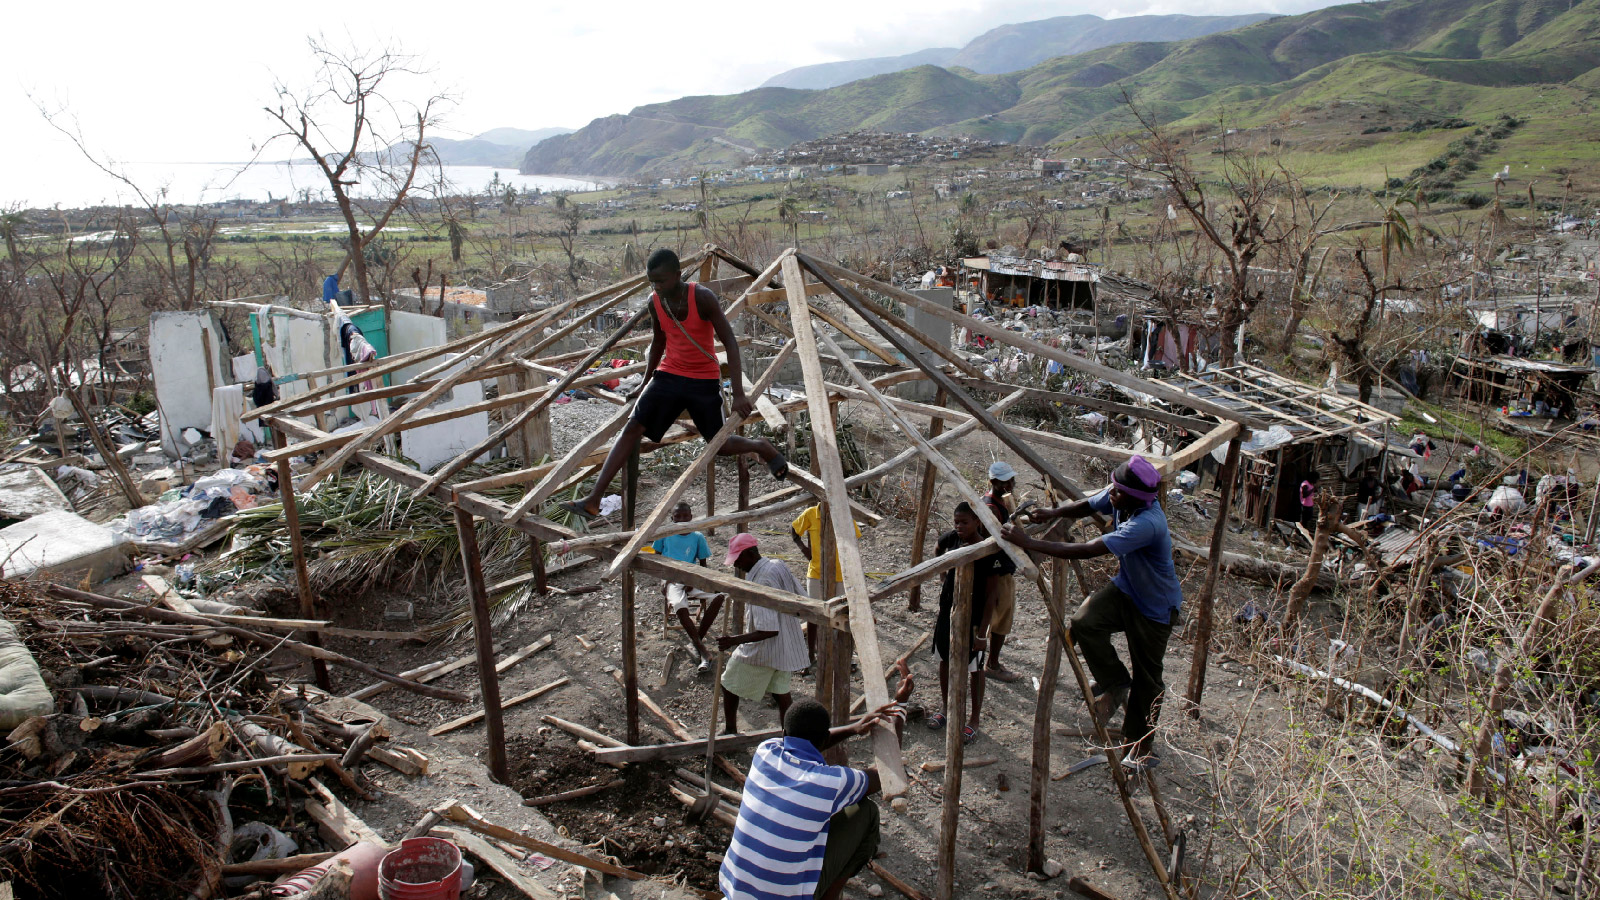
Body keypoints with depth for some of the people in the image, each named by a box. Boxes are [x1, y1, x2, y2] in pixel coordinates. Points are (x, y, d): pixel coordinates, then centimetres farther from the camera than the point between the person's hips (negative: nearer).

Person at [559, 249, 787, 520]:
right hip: (669, 375, 4)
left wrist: (738, 393, -27)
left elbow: (730, 342, -21)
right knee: (633, 428, -10)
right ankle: (593, 500, -12)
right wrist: (645, 384, 17)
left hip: (705, 381, -4)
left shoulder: (702, 297, -19)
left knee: (721, 447, 3)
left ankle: (761, 446, 38)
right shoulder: (655, 301, -4)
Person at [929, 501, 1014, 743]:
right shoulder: (951, 539, -6)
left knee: (974, 667, 7)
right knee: (945, 660, 16)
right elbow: (937, 550, 22)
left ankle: (974, 720, 20)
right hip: (948, 611, 6)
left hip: (973, 617, -6)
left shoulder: (989, 553, -20)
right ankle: (946, 710, 34)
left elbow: (990, 595, -18)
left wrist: (982, 631, -19)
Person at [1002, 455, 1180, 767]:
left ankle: (1139, 741, 31)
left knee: (1147, 677, 8)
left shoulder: (1147, 524, -38)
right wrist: (1054, 512, -17)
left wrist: (1029, 543, -39)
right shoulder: (1118, 498, -15)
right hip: (1125, 589, 6)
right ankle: (1116, 685, 4)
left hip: (1156, 606, -6)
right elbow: (1086, 506, 6)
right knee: (1084, 622, -21)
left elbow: (1087, 551, -41)